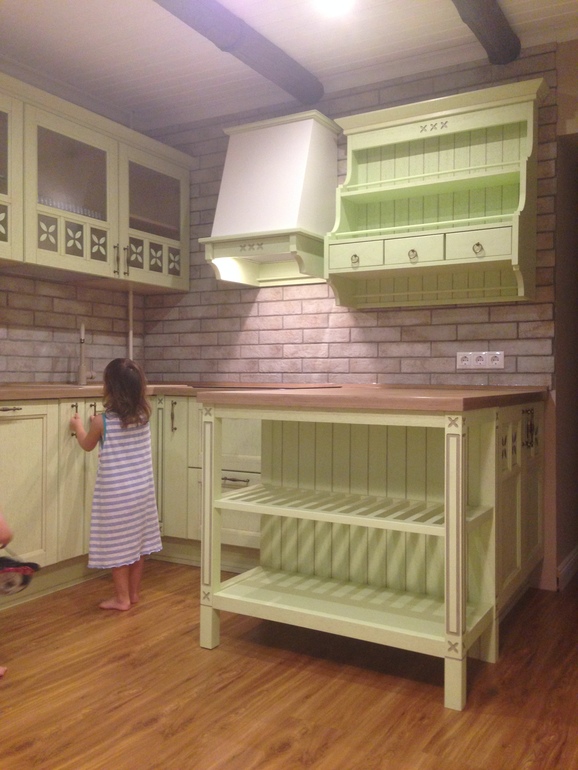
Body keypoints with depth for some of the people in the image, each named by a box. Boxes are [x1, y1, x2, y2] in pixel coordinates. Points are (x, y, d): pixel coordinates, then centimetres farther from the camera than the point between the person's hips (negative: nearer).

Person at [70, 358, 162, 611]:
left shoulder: (102, 422, -15)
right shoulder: (144, 416, -4)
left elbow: (87, 445, 6)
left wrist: (79, 427, 24)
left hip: (115, 492, -5)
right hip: (141, 488, 5)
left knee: (118, 543, 6)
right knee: (138, 540, 15)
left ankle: (122, 598, 16)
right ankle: (134, 592, 27)